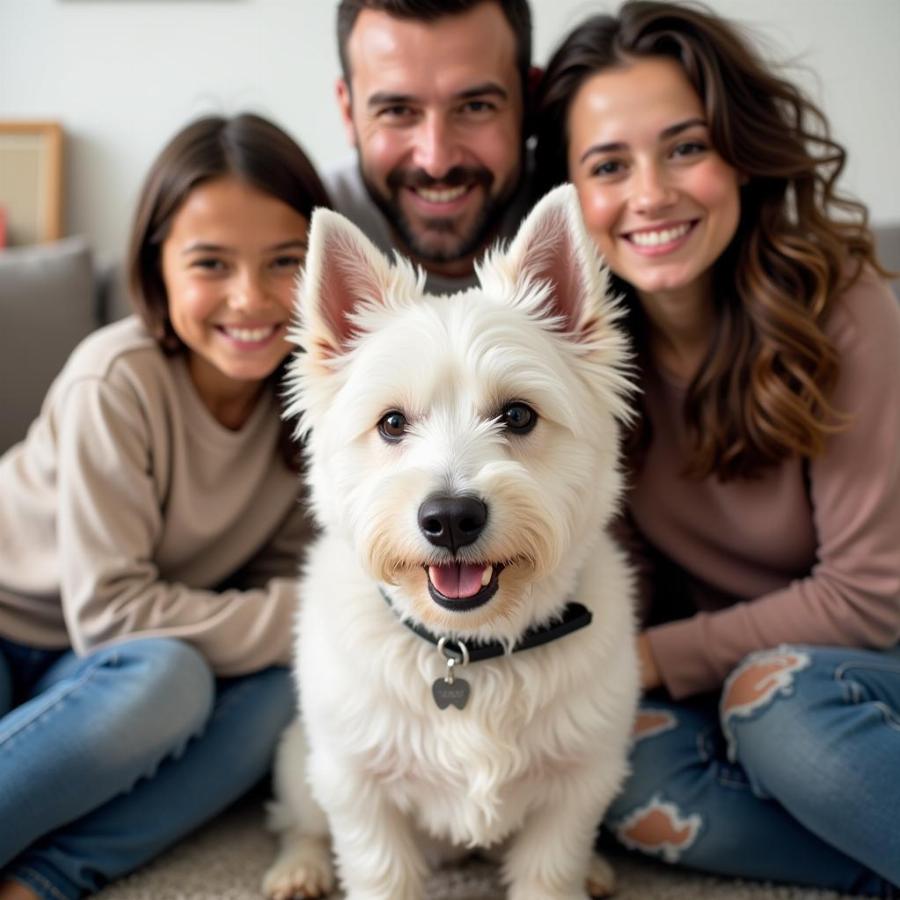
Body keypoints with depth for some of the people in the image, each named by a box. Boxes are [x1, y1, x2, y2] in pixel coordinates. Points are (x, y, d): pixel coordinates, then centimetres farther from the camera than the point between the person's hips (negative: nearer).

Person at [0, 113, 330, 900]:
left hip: (101, 659, 5)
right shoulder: (119, 382, -24)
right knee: (163, 679, -33)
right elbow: (109, 610, -24)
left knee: (295, 685, -21)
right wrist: (306, 617, -25)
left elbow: (281, 576, -3)